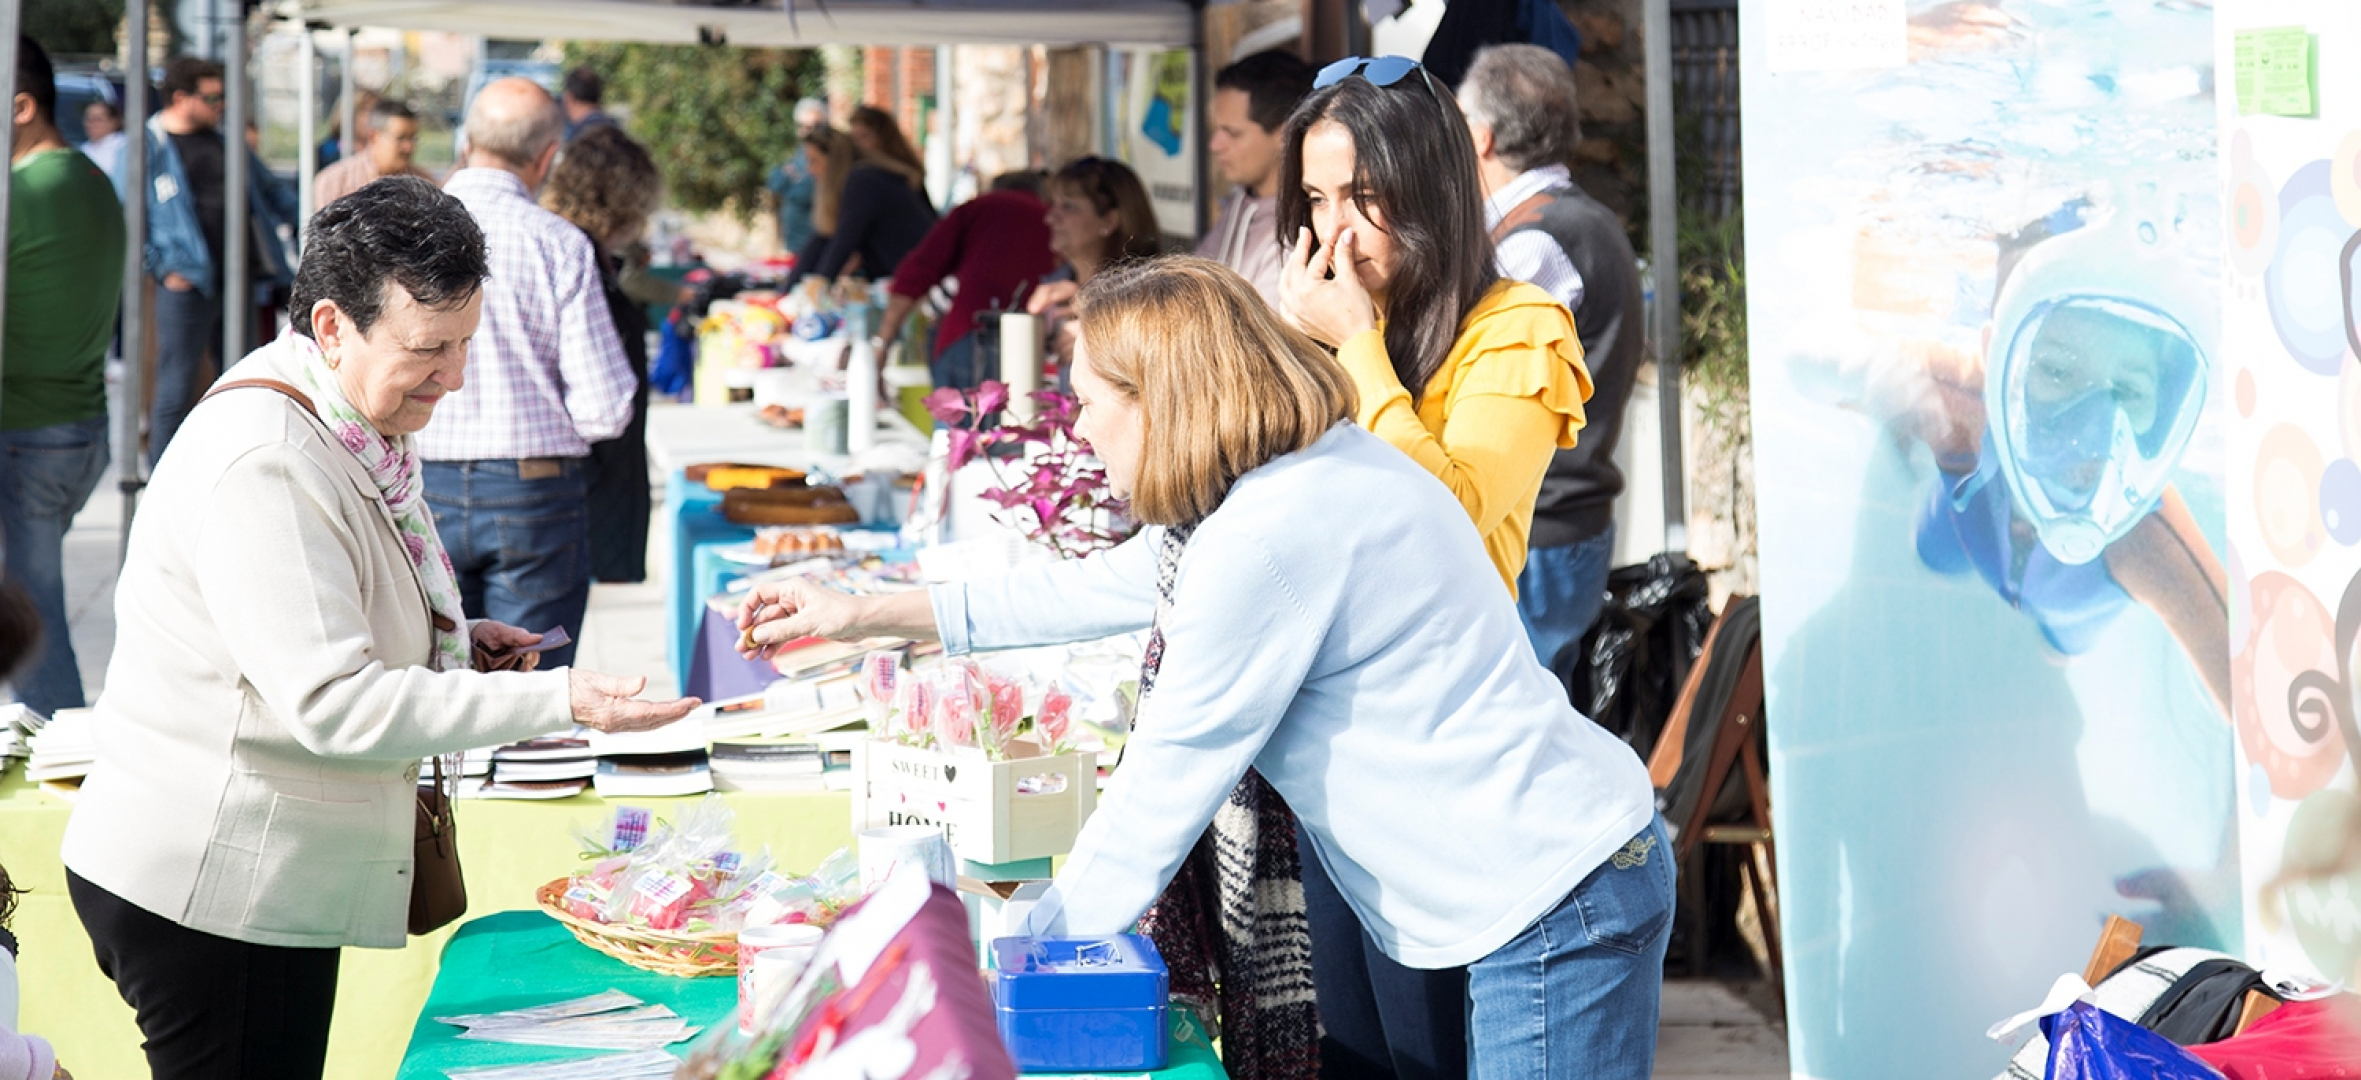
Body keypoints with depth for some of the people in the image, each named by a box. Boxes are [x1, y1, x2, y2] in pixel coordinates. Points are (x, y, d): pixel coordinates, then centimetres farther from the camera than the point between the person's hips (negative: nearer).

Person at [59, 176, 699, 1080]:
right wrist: (556, 701, -28)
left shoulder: (350, 428, 10)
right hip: (202, 894, -10)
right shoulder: (263, 462, -23)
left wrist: (446, 639, 7)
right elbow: (332, 705, -27)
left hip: (277, 884, 10)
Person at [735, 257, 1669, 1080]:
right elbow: (1099, 589, 26)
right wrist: (865, 615, 29)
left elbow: (1163, 786, -15)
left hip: (1556, 906, -10)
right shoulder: (1296, 479, 13)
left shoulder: (1268, 540, -20)